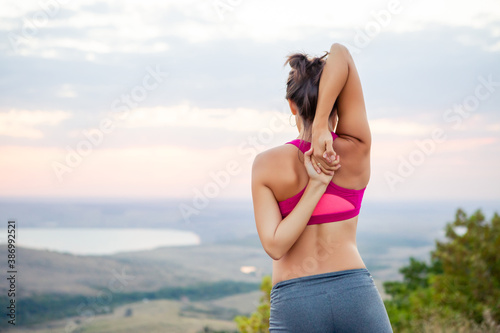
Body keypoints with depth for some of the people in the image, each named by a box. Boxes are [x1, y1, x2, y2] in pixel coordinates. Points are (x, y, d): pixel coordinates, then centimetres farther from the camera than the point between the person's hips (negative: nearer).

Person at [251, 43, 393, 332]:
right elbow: (341, 54, -8)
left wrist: (316, 186, -9)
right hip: (355, 292, 1)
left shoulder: (267, 165, -4)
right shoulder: (356, 147, -3)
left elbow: (274, 246, -10)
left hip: (294, 303, 0)